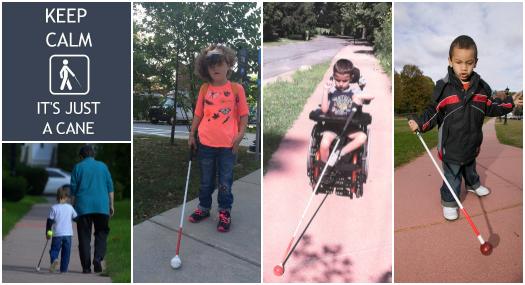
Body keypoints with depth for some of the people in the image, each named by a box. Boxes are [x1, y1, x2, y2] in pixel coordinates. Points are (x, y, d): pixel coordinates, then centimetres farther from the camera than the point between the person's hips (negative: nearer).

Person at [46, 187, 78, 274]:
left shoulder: (54, 208, 0)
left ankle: (54, 259, -24)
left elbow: (49, 222, 0)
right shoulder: (70, 207, 6)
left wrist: (47, 233, 9)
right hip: (68, 234, 2)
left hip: (57, 234, -1)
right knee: (66, 252, 9)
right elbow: (76, 218, 17)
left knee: (54, 249, 7)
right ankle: (64, 269, 8)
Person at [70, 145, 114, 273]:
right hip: (102, 205, 1)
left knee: (84, 237, 4)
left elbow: (73, 190, 4)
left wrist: (72, 207, 9)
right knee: (101, 233, 10)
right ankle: (98, 256, -14)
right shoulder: (102, 166, 10)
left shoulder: (78, 167, 6)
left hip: (83, 206, -1)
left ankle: (86, 267, 2)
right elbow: (110, 187, 9)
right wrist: (111, 205, 14)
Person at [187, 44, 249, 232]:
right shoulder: (204, 89, 3)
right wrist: (192, 135, 9)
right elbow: (198, 114, 10)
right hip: (206, 144, 2)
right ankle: (204, 207, 32)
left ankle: (225, 211, 21)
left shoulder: (236, 89, -4)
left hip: (228, 145, -2)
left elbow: (243, 114, -1)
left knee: (226, 181, 7)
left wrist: (240, 135, -10)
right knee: (206, 180, 16)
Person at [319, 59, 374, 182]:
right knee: (325, 143, -28)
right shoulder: (331, 91, 1)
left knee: (362, 137, -26)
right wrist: (325, 91, -14)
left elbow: (372, 96, -3)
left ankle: (339, 153, -16)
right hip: (332, 124, -2)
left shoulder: (354, 92, 7)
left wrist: (359, 96, -18)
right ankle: (324, 170, -4)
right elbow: (324, 110, -9)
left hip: (348, 126, 2)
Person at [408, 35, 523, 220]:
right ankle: (448, 202, 27)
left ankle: (473, 184, 57)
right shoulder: (443, 88, -17)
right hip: (451, 146, -4)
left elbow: (491, 107, 8)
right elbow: (434, 112, -13)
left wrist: (510, 103, 2)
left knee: (470, 168, 29)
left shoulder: (481, 87, -5)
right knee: (452, 175, 7)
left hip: (472, 142, 5)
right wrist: (419, 124, -26)